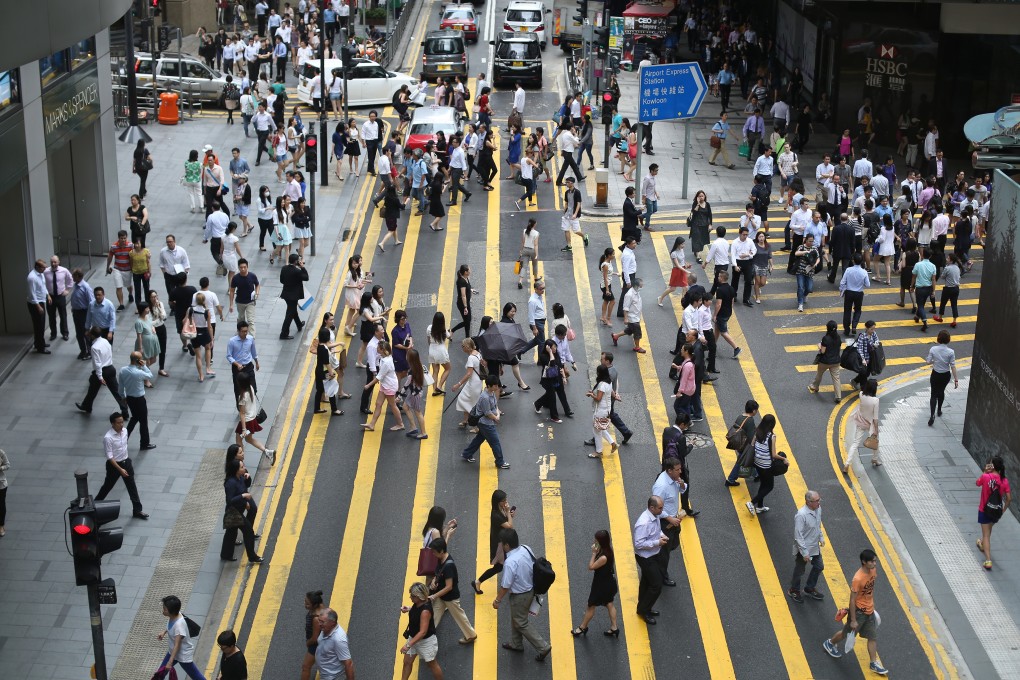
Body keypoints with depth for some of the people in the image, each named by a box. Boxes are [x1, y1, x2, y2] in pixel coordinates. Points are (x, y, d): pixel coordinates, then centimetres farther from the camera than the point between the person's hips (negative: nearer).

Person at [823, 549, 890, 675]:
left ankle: (874, 664, 23)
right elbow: (852, 600, -24)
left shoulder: (873, 570, -9)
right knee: (847, 633, 16)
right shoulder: (858, 579, -32)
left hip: (870, 611, 6)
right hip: (858, 611, -6)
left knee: (873, 637, 11)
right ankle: (830, 643, 43)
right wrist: (853, 620, -19)